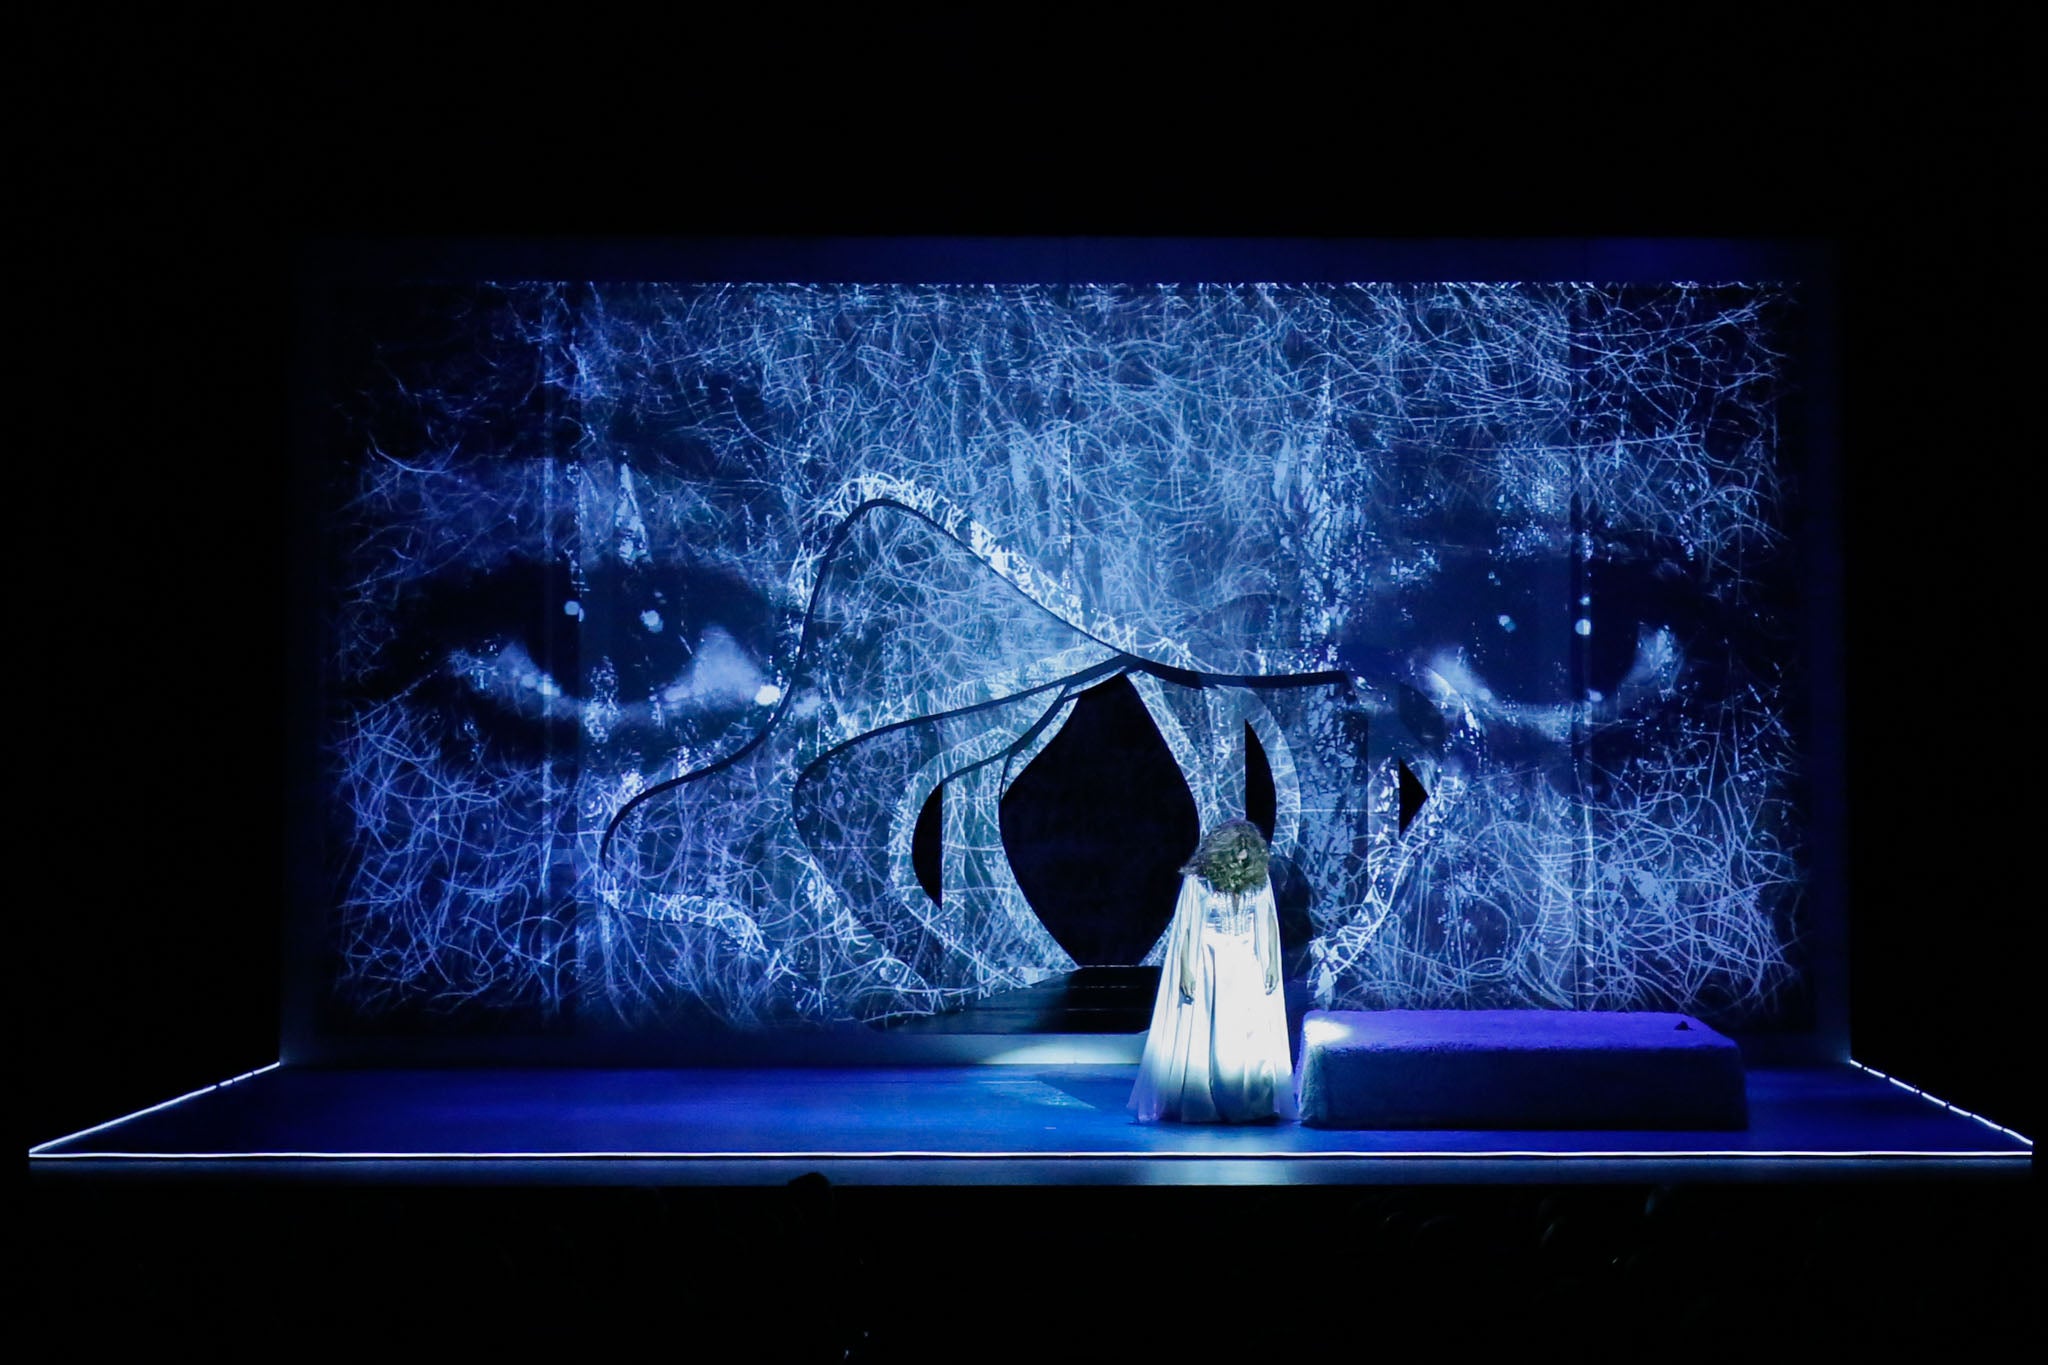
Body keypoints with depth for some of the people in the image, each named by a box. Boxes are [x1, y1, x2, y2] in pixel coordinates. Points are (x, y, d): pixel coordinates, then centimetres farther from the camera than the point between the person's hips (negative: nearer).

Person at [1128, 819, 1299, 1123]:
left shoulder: (1259, 880, -1)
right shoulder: (1198, 881, -10)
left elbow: (1269, 924, 7)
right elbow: (1185, 928, -7)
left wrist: (1272, 964, 4)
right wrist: (1186, 971, -10)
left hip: (1247, 970, 3)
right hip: (1209, 970, -3)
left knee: (1254, 1038, -3)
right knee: (1203, 1038, 0)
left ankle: (1253, 1106, 6)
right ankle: (1199, 1105, 9)